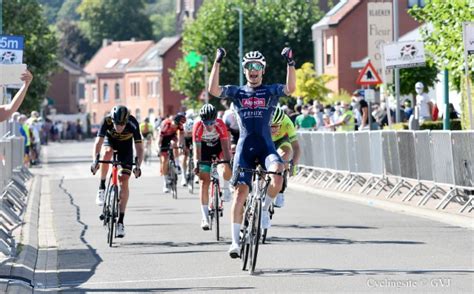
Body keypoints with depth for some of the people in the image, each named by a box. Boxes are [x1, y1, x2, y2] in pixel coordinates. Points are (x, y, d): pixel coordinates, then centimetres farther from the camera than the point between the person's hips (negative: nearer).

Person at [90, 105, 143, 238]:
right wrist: (95, 161, -55)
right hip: (110, 140, 0)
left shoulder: (132, 124, -34)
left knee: (124, 182, -10)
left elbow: (139, 148, -34)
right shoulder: (107, 121, -34)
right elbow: (98, 143, -39)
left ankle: (120, 221, -6)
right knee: (107, 152, -37)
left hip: (126, 146, 0)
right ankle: (102, 188, -19)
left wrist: (138, 166, -49)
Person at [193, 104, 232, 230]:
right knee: (204, 182, -9)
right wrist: (197, 164, -42)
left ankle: (225, 188, 8)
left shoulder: (220, 125, -31)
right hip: (204, 147, 0)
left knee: (227, 171, -27)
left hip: (218, 145, 0)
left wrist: (228, 162, -44)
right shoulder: (198, 126, -31)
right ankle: (205, 217, -7)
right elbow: (197, 148, -31)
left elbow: (225, 145, -34)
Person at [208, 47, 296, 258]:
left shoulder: (270, 91, 8)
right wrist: (217, 62, -12)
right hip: (245, 147, 1)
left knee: (277, 175, -31)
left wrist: (290, 63, -22)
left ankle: (264, 209, -1)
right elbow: (213, 90, -8)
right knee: (240, 193, -5)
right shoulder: (236, 92, 10)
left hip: (266, 146, -1)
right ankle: (235, 241, 2)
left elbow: (290, 88, -13)